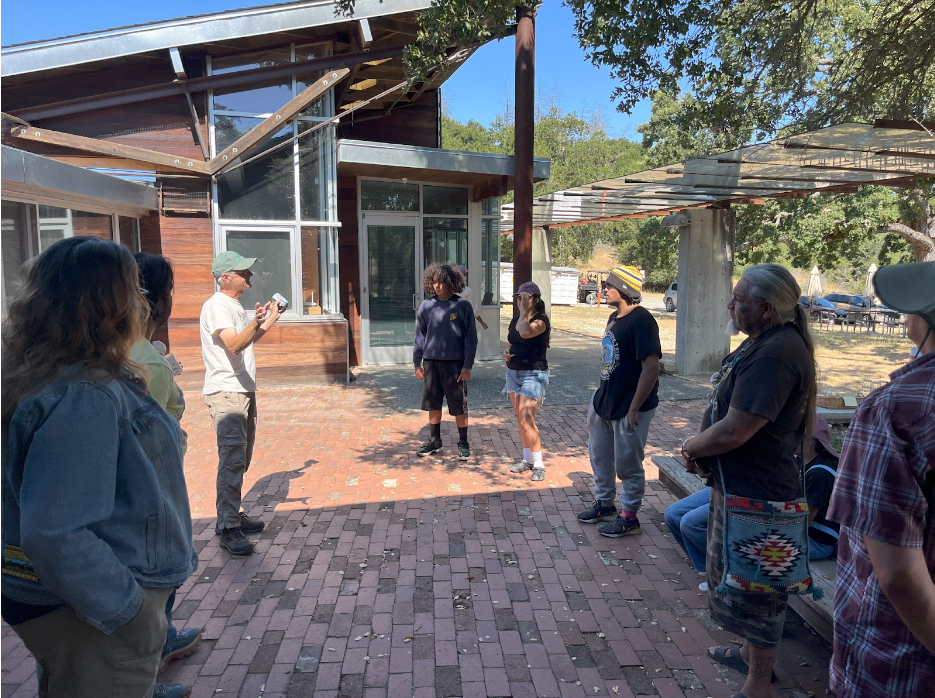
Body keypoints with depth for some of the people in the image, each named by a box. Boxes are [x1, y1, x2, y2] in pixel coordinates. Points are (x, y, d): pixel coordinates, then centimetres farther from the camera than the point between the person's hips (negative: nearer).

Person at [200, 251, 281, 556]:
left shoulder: (236, 306, 17)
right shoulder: (217, 306, -13)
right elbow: (234, 344, -28)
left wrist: (262, 323, 20)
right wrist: (259, 323, -41)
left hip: (244, 391, 10)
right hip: (225, 393, -10)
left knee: (241, 459, 14)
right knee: (232, 459, -13)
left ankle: (232, 515, 25)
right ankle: (228, 529, -8)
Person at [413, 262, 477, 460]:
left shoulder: (462, 306, -4)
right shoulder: (426, 306, 5)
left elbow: (471, 337, -4)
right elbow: (420, 336, 11)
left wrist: (468, 365, -9)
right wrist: (417, 362, 7)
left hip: (455, 363, -3)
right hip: (431, 363, 4)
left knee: (459, 406, 4)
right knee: (433, 404, 13)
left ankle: (463, 444, 17)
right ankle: (434, 441, 28)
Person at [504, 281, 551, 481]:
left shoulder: (541, 320, -12)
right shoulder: (514, 321, 10)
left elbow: (525, 333, -32)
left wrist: (524, 308, -22)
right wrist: (506, 353, 1)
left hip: (534, 375, -7)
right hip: (513, 373, 8)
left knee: (526, 420, -15)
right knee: (521, 420, 12)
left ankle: (538, 465, -5)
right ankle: (528, 459, 24)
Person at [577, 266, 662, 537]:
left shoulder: (641, 321, -21)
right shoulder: (614, 318, 10)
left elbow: (651, 367, -25)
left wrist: (634, 408, -25)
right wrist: (603, 396, 17)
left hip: (629, 407, -10)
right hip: (605, 402, 10)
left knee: (627, 464, 4)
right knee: (600, 455, 20)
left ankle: (629, 517, 21)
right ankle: (604, 504, 39)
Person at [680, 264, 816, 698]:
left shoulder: (775, 354, -27)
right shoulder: (765, 342, 8)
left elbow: (733, 431, -30)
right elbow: (730, 412, 14)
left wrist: (691, 447, -10)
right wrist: (701, 449, -3)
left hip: (757, 490, -11)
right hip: (741, 484, 11)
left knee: (755, 589, 7)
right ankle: (751, 654, 46)